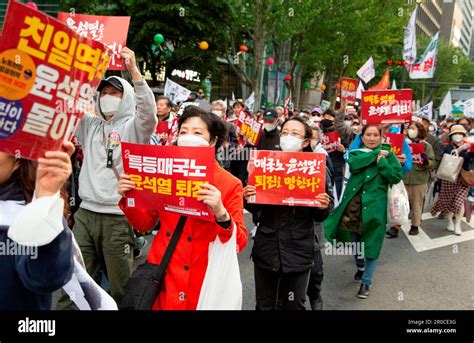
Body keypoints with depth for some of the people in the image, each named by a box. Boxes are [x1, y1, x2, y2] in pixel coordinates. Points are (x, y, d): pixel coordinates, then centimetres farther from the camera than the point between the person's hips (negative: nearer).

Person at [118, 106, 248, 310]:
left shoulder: (230, 184, -11)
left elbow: (239, 243, -15)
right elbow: (145, 223, 7)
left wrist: (220, 213, -32)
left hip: (202, 281, -3)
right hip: (161, 275, 3)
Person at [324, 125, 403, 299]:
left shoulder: (388, 155, 6)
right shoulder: (356, 152, 9)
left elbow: (397, 177, -7)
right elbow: (354, 165, -15)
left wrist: (381, 162, -13)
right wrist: (375, 154, -12)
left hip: (374, 204, -2)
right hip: (354, 202, 2)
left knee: (371, 243, 2)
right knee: (355, 238, 15)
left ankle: (366, 281, 16)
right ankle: (360, 266, 43)